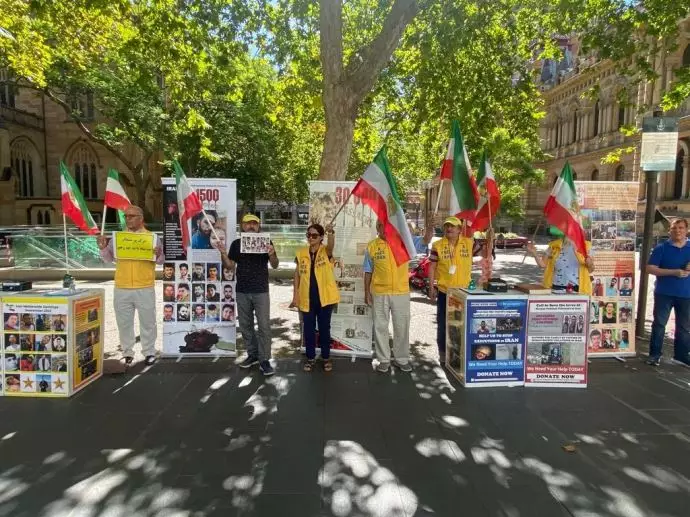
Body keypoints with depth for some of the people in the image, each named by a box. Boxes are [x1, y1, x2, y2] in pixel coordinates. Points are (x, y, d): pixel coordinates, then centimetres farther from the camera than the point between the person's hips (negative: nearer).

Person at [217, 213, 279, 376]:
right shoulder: (236, 244, 6)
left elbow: (275, 266, -2)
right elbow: (230, 266, 6)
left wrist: (271, 254, -22)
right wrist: (223, 254, -11)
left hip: (261, 291, -3)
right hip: (242, 291, 3)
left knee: (264, 326, -4)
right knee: (246, 325, 11)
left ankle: (264, 360, 3)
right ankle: (252, 355, 24)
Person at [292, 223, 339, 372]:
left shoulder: (326, 251, -3)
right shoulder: (301, 253, 4)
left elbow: (331, 245, -29)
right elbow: (297, 275, 6)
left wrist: (331, 233, -50)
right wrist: (295, 295, 1)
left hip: (324, 297, -2)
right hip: (307, 298, 2)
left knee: (324, 328, 9)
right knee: (308, 328, 9)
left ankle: (326, 357, 23)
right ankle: (310, 357, 24)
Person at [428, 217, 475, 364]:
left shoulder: (469, 243, -2)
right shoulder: (438, 245, -5)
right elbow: (432, 267, -2)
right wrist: (431, 287, -5)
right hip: (444, 290, -1)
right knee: (443, 323, 8)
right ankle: (443, 352, 22)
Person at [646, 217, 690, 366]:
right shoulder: (661, 248, -1)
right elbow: (650, 268, -8)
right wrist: (674, 272, -17)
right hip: (664, 293, -3)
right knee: (659, 324, 0)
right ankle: (655, 354, 7)